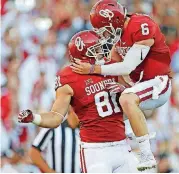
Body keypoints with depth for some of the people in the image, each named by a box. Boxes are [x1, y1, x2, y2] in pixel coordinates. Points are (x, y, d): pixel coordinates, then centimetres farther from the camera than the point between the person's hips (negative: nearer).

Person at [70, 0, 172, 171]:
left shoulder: (142, 27, -23)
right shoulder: (121, 30, 5)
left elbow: (127, 67, -24)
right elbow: (114, 62, 12)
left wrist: (92, 69, -22)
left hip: (157, 83, -10)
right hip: (138, 83, 10)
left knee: (126, 99, -34)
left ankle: (147, 156, -30)